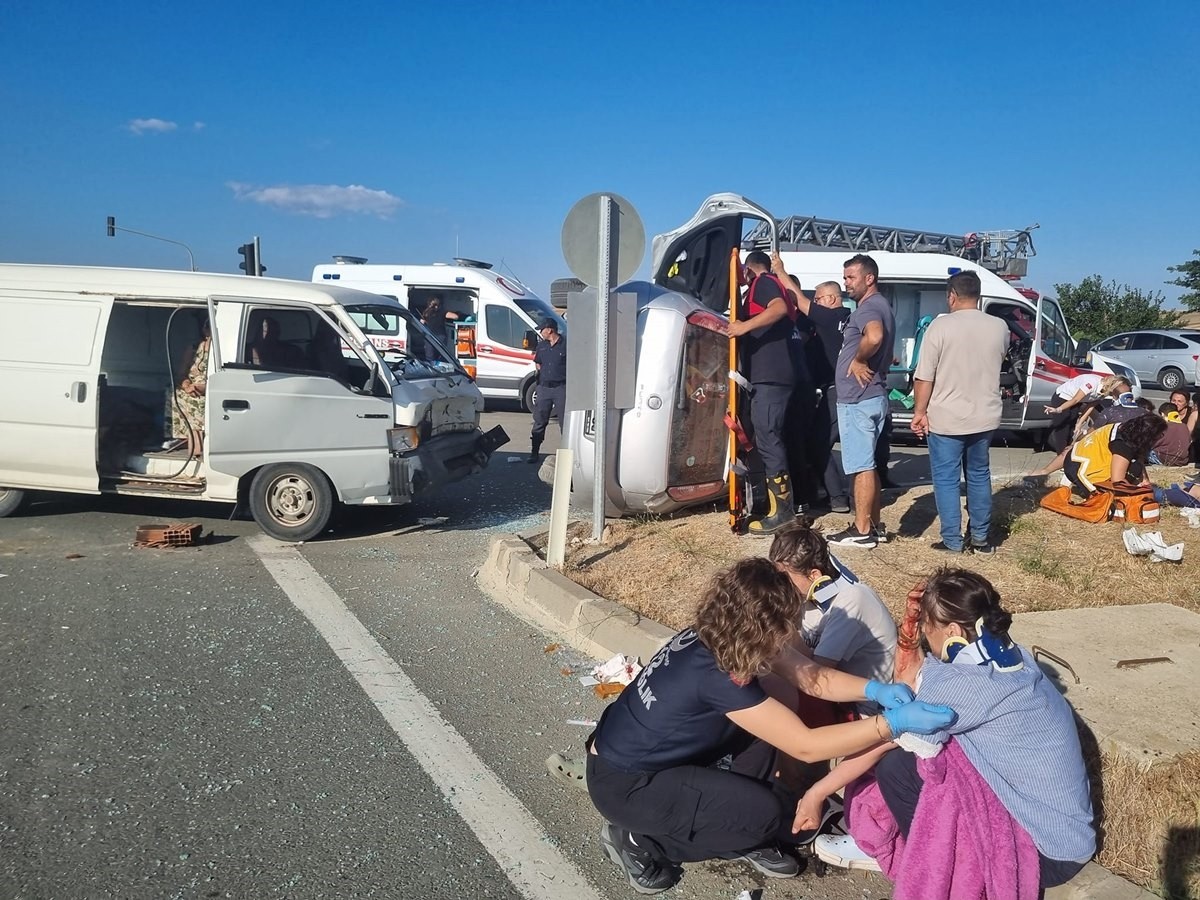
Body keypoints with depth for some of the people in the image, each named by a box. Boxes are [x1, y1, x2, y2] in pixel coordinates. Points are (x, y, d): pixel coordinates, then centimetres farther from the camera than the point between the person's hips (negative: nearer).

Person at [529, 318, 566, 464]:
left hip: (561, 387, -5)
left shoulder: (565, 345, -6)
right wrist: (543, 374, 11)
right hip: (544, 387, 5)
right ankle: (534, 453, 14)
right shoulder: (541, 346, 12)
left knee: (565, 422, 0)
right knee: (539, 421, 7)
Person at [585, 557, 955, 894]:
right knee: (766, 813, -14)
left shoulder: (713, 637, -8)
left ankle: (748, 837, 13)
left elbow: (809, 676, -1)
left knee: (761, 725, 0)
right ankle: (639, 841, 0)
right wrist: (894, 722, -30)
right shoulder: (716, 676, -32)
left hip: (631, 749, 9)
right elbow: (806, 746, -29)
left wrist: (876, 690, -15)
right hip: (622, 782, -9)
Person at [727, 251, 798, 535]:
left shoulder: (762, 282, -2)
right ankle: (782, 507, 17)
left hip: (769, 376, -10)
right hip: (774, 375, 10)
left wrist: (745, 326, -27)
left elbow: (780, 308, -22)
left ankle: (780, 512, -13)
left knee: (767, 440, -12)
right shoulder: (774, 285, 27)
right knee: (770, 439, 13)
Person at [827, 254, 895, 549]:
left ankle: (862, 531, -1)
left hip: (858, 400, -11)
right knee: (867, 464, 16)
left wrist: (859, 360, -22)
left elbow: (874, 337, -38)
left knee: (861, 466, -6)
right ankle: (874, 525, 22)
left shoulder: (868, 307, -15)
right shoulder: (878, 306, 19)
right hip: (871, 396, 11)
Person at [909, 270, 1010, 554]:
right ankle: (980, 537, 24)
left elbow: (924, 377, -13)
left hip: (946, 419, -4)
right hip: (985, 417, 5)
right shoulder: (999, 327, 1)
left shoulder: (940, 326, -13)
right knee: (979, 476, 18)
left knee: (946, 479, 4)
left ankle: (953, 542, 6)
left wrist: (920, 412, -4)